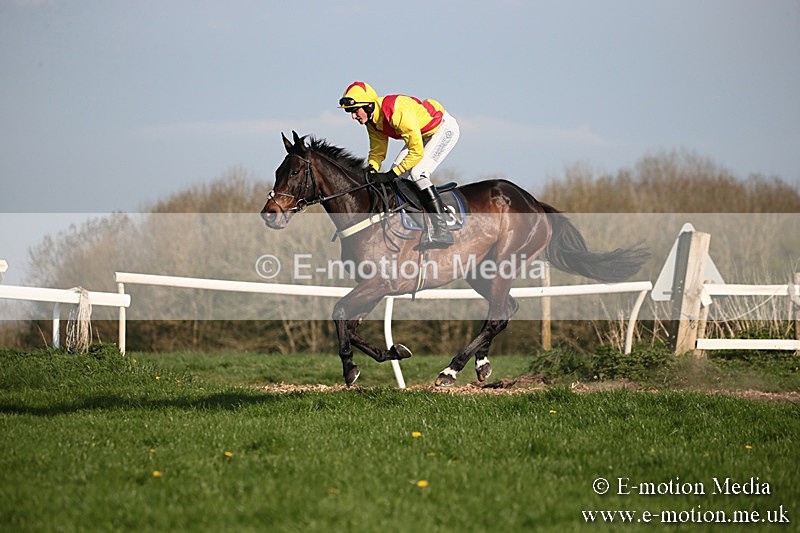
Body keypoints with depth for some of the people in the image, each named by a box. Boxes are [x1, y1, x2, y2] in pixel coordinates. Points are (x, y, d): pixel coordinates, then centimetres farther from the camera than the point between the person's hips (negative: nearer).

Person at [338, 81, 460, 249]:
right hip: (422, 134, 9)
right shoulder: (372, 121, -9)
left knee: (418, 173, -23)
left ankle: (442, 232, -20)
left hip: (444, 128, -9)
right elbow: (377, 151, 2)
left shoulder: (398, 112, -37)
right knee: (399, 176, 0)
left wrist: (391, 175, -34)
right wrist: (372, 172, -17)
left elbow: (417, 153, -34)